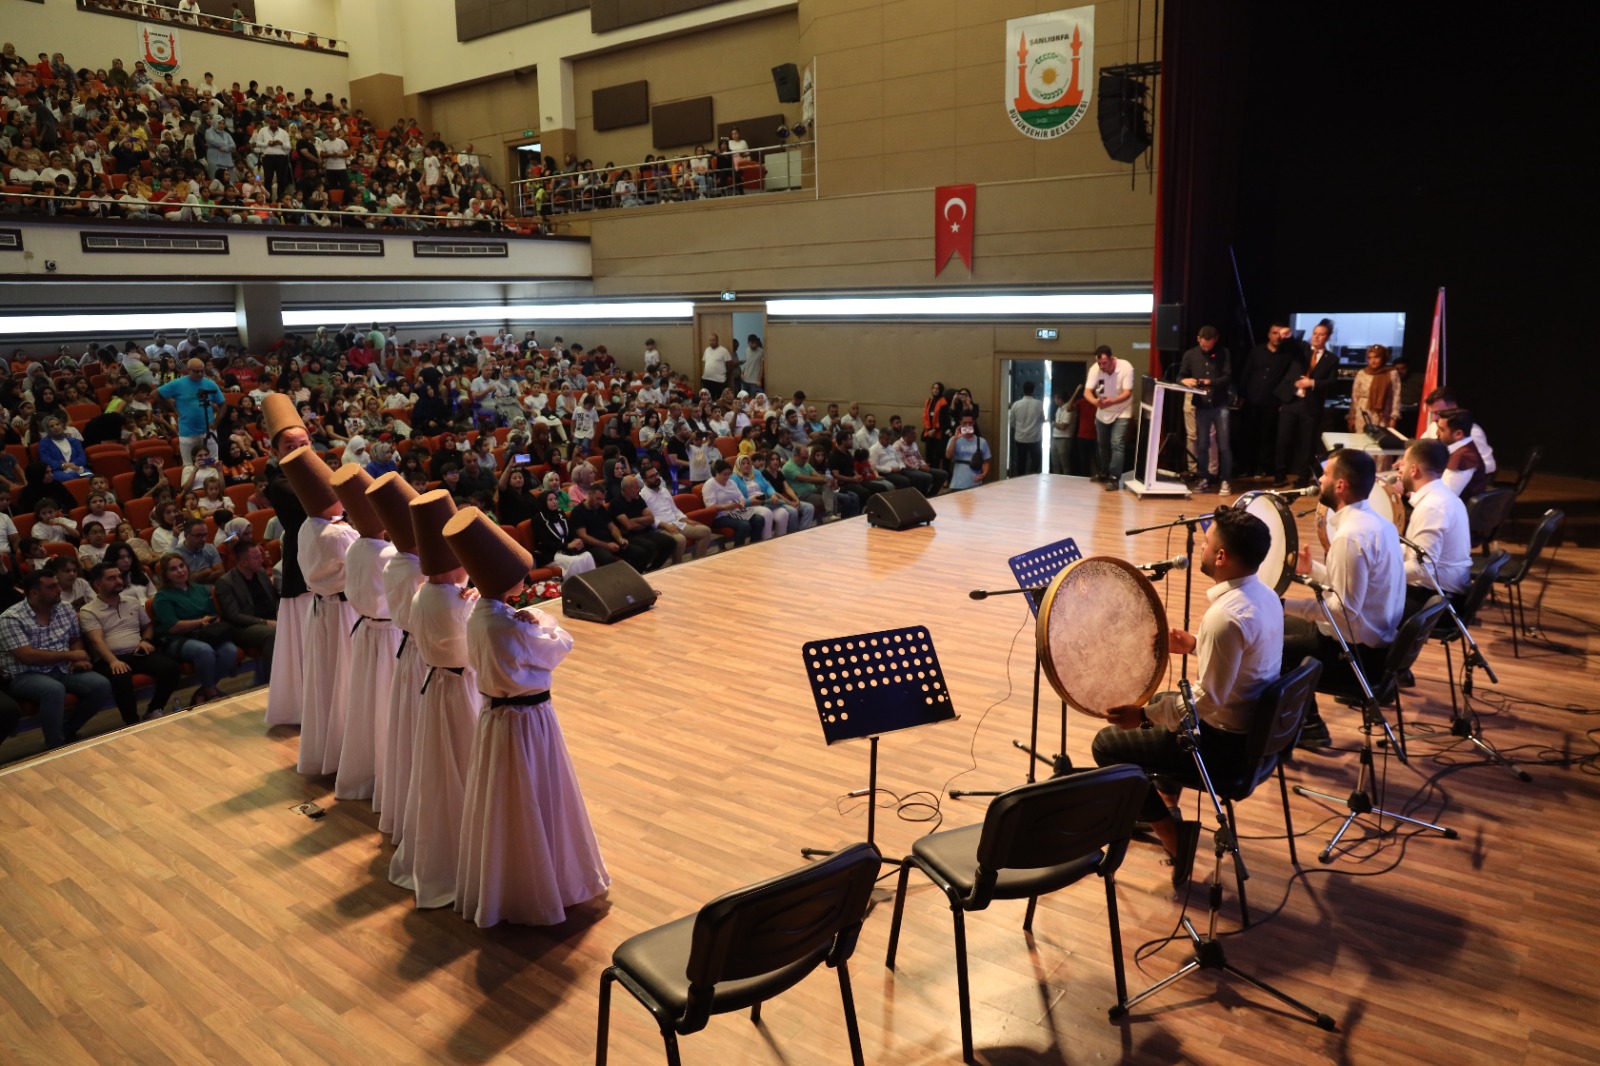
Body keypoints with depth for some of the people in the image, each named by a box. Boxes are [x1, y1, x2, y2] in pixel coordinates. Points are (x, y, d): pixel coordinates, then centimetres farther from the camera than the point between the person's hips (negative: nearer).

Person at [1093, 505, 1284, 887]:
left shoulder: (1225, 616, -30)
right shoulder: (1264, 595, 0)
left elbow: (1208, 700, -28)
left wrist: (1143, 716, -20)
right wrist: (1194, 645, 10)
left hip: (1226, 744, -10)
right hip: (1256, 729, 10)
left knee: (1107, 743, 0)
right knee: (1158, 702, 31)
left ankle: (1173, 834, 2)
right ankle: (1166, 804, 39)